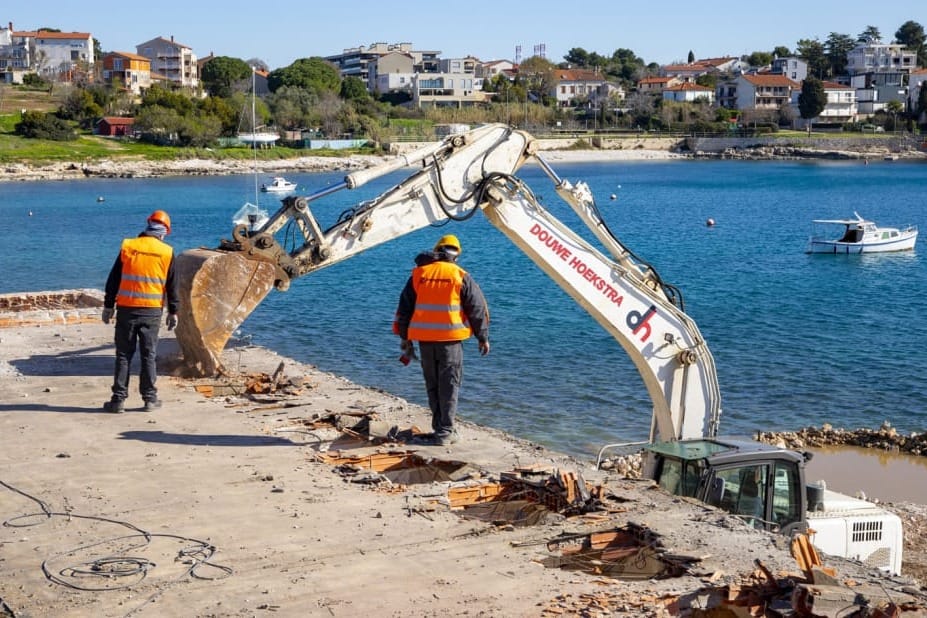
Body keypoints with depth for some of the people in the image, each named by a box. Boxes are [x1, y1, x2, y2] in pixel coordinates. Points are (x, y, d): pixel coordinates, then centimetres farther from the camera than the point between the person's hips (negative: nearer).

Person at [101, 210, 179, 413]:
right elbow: (172, 286, 4)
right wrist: (173, 312, 12)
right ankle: (150, 398, 9)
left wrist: (108, 305, 10)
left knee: (123, 355, 5)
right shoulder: (167, 252, 0)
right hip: (152, 311, 0)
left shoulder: (127, 247, 1)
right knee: (149, 356, 7)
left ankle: (119, 399, 5)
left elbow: (113, 279, 3)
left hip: (126, 309, 0)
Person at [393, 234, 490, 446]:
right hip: (450, 338, -3)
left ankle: (440, 427, 18)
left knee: (433, 385, 13)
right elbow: (477, 308, 2)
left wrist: (405, 338, 21)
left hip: (424, 338, 3)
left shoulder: (419, 274, 7)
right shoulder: (461, 276, -2)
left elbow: (405, 308, 12)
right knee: (449, 385, 1)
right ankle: (446, 431, -2)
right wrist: (483, 337, 12)